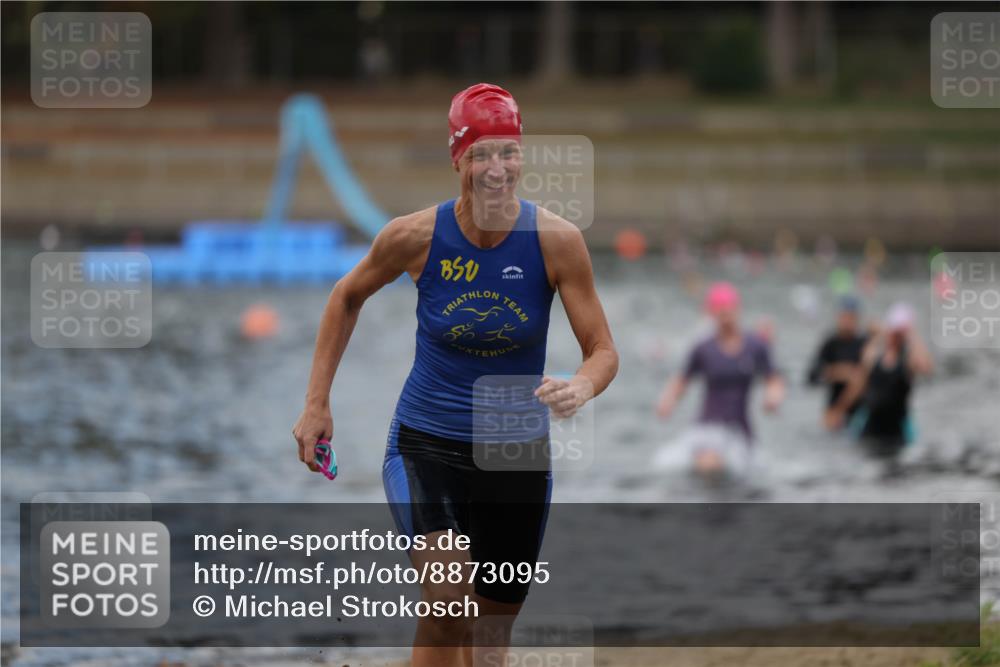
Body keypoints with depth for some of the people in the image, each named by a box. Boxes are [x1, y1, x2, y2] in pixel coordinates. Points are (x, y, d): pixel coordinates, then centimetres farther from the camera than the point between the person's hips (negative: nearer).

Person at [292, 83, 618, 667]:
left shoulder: (557, 241, -12)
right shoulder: (416, 236, -12)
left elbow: (604, 351, -8)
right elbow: (348, 296, 8)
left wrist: (580, 388, -31)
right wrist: (317, 403, 5)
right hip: (425, 444, -2)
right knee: (447, 602, -24)